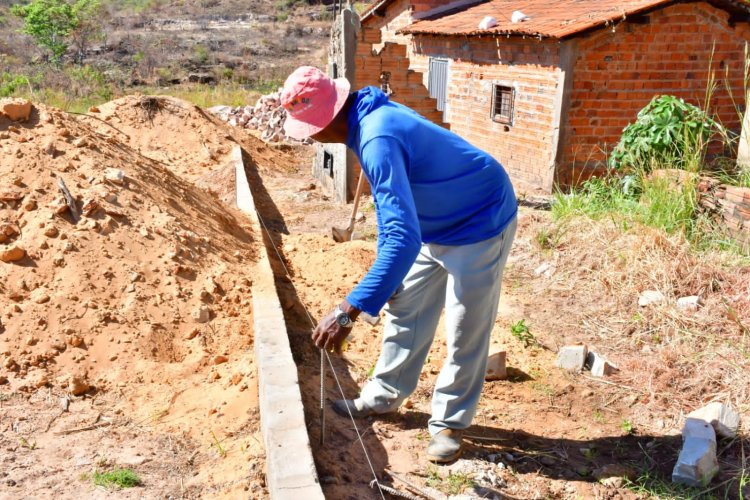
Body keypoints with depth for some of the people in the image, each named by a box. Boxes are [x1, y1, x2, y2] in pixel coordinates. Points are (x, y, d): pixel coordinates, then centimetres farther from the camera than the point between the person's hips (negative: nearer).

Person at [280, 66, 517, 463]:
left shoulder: (378, 140, -35)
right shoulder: (370, 116, -4)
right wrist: (386, 272, 13)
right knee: (404, 313, 16)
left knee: (464, 334, 2)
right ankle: (384, 397, 32)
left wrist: (349, 310, -44)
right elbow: (390, 201, 10)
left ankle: (449, 423, 20)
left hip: (480, 226, -10)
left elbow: (404, 237, -44)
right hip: (434, 226, 10)